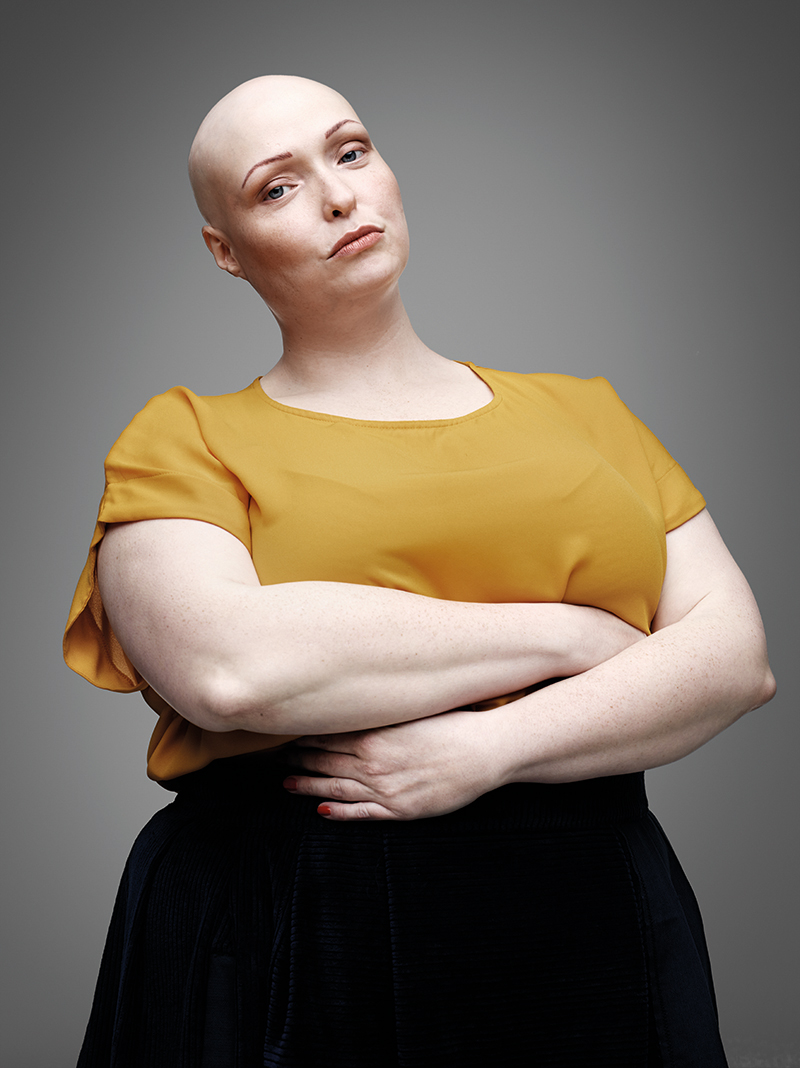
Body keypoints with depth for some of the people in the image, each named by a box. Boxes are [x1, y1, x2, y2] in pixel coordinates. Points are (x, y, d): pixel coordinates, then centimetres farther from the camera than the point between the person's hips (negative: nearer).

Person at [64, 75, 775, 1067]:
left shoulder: (579, 408, 9)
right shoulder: (184, 440, 0)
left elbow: (738, 654, 1)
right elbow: (228, 666, -19)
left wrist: (493, 745, -15)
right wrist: (565, 634, -13)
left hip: (592, 933, 3)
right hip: (290, 940, -2)